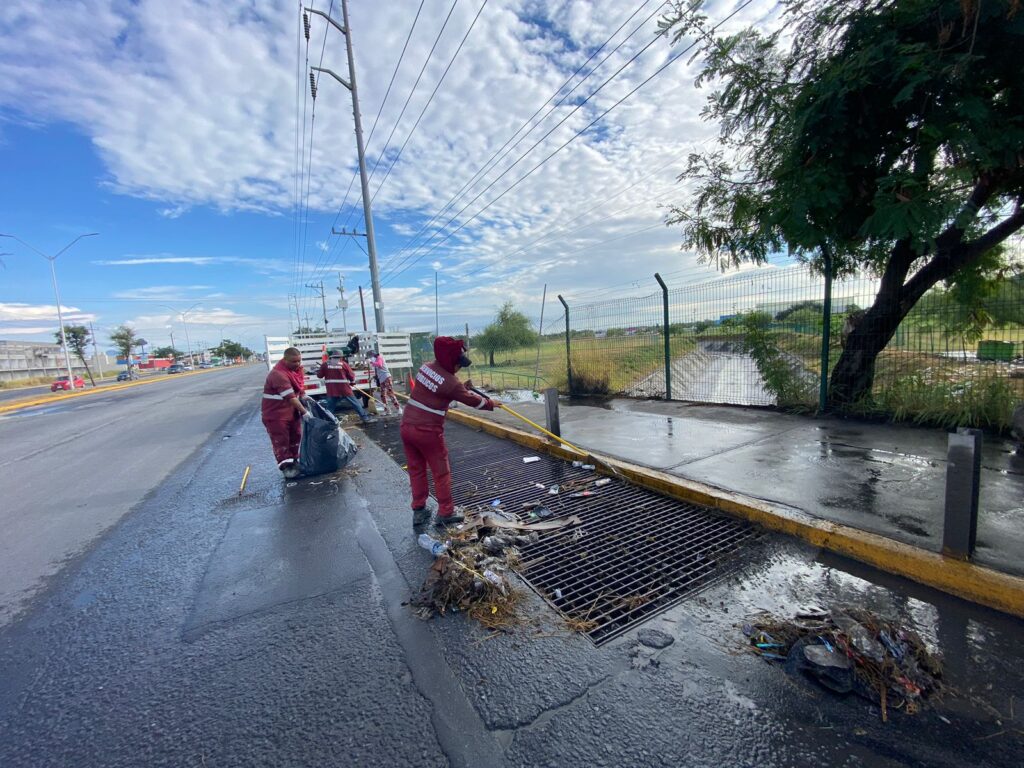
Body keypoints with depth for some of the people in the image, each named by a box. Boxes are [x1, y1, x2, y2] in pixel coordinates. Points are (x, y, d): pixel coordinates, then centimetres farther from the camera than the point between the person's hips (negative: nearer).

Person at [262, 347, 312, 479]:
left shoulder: (296, 368, 2)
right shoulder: (279, 374, -27)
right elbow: (290, 397, -30)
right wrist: (304, 412, -30)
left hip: (292, 411, 9)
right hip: (276, 413, -9)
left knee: (295, 437, 15)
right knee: (281, 441, -2)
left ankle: (294, 462, 28)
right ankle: (286, 467, 4)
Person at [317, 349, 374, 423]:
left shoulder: (325, 364, 2)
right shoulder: (343, 364, -1)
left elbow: (319, 375, 8)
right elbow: (352, 375, 4)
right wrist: (352, 382, 24)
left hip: (332, 391, 1)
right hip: (345, 389, -1)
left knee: (329, 408, 11)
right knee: (356, 404, 9)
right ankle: (365, 418, 12)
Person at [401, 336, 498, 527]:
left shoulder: (426, 366, 3)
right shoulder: (451, 383, -18)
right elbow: (471, 400, -3)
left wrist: (465, 387, 17)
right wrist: (490, 404, 14)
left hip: (407, 426, 7)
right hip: (428, 432, -7)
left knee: (416, 470, 16)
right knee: (441, 473, 9)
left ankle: (419, 511, 26)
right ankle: (446, 512, 21)